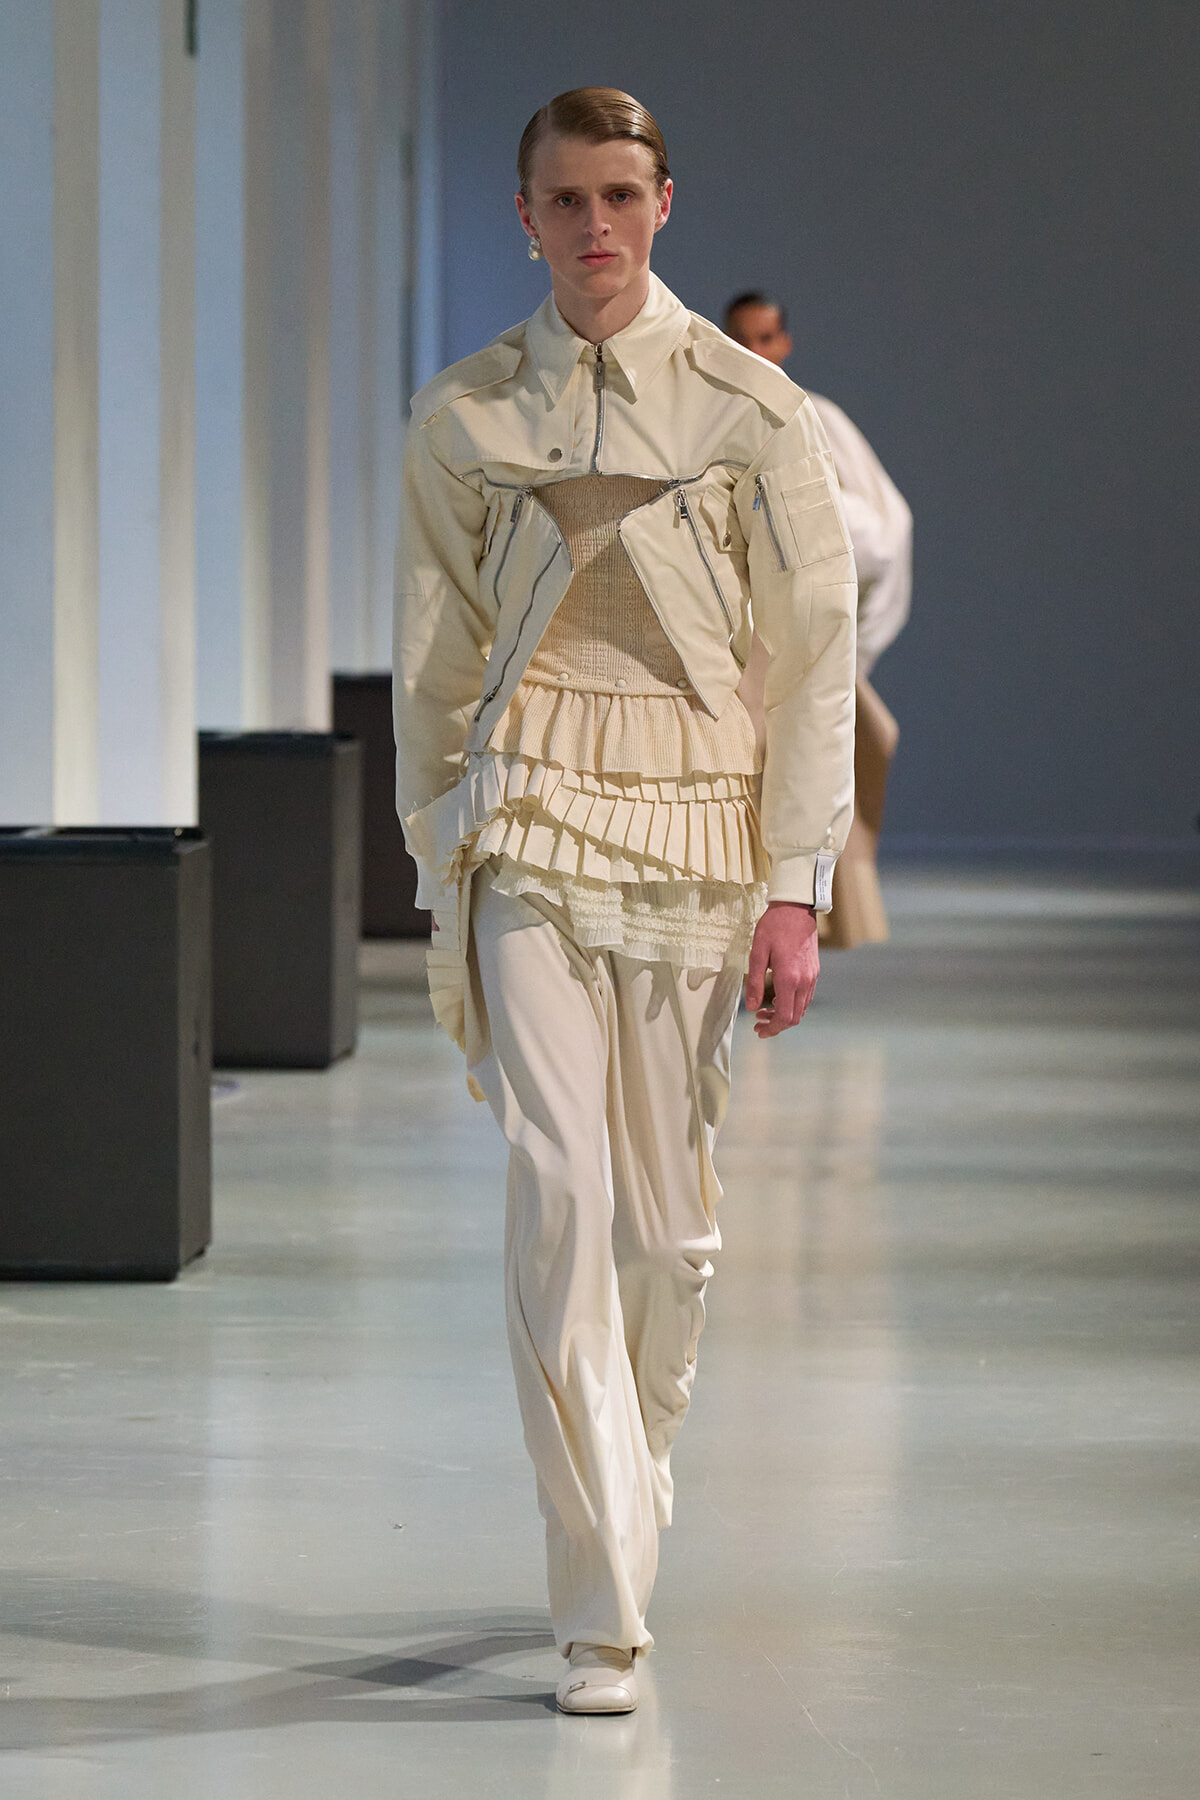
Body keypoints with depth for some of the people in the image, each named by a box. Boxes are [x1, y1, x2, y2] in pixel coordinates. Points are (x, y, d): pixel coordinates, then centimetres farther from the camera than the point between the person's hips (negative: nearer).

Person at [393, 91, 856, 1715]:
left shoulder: (752, 411, 0)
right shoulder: (463, 421, 4)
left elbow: (816, 658, 2)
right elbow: (432, 666, 11)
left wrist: (796, 890, -4)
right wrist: (446, 880, 8)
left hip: (695, 826, 0)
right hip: (530, 821, 0)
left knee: (667, 1223, 6)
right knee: (558, 1189, -14)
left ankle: (632, 1502, 34)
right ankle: (602, 1613, -13)